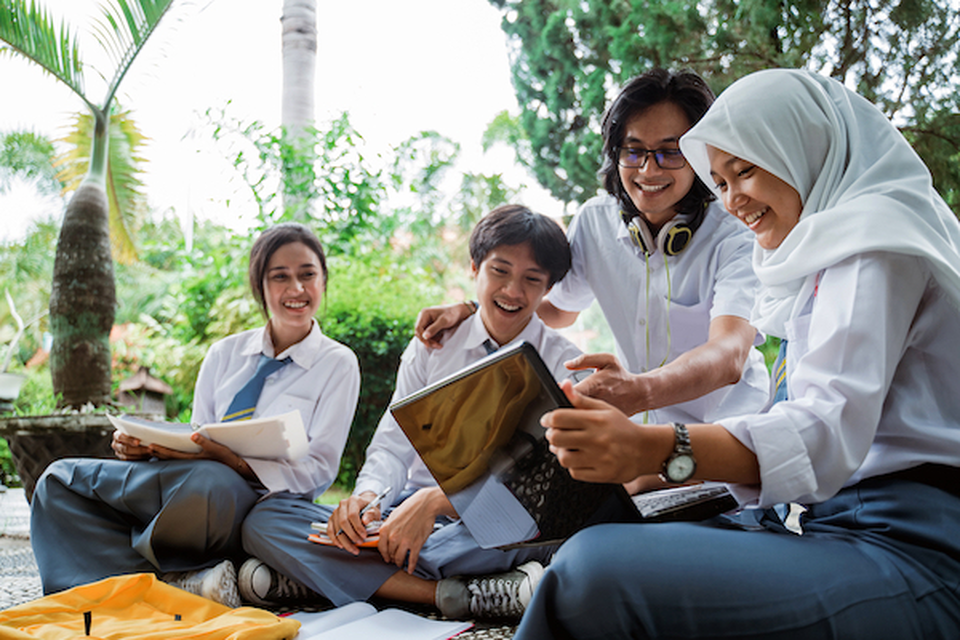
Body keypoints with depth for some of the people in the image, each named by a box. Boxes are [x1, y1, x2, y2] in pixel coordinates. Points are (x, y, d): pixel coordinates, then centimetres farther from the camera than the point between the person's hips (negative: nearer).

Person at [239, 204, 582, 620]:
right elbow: (393, 445, 6)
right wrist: (366, 497, -19)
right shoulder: (431, 345, 12)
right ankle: (447, 593, -30)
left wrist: (434, 500, -28)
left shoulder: (562, 363, 2)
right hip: (409, 519, 3)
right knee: (263, 520, -15)